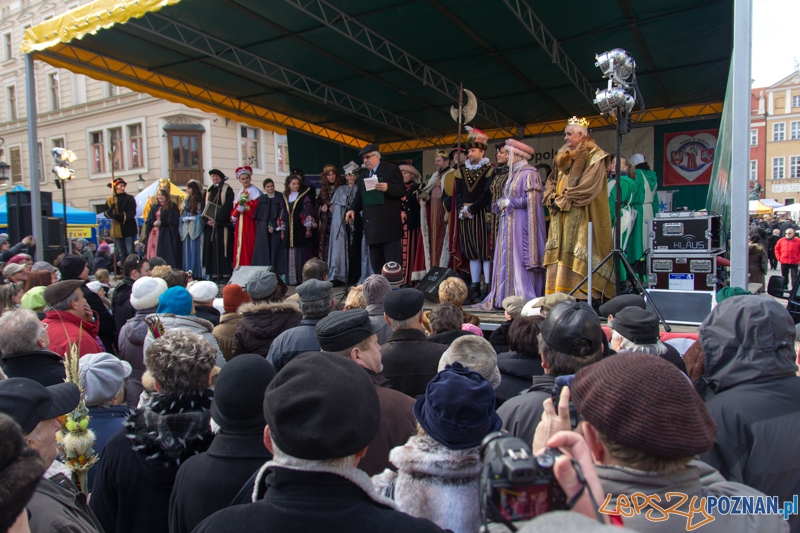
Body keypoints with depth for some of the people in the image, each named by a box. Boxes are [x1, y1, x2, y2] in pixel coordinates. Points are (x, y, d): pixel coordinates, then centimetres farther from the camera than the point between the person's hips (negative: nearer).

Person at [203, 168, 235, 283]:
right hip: (210, 225, 6)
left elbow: (227, 206, -10)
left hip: (222, 224, -6)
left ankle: (225, 274, -6)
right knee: (211, 248, 2)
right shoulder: (208, 191, 18)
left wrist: (216, 219, -16)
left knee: (223, 248, -7)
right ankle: (214, 274, 4)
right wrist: (207, 220, -5)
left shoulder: (227, 190, 0)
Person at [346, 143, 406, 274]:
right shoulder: (362, 175, 18)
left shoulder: (392, 169, 1)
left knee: (393, 262, -4)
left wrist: (388, 187, -25)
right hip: (371, 225, 6)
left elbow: (402, 191, -6)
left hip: (389, 224, -6)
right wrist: (353, 209, 1)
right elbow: (359, 196, 21)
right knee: (376, 262, 10)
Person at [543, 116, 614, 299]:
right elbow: (551, 181, 21)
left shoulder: (594, 157, -3)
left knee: (580, 259, -11)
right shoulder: (564, 157, 21)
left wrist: (562, 201, -12)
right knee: (560, 256, 1)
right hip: (561, 219, 7)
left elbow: (587, 188, -15)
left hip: (582, 218, -7)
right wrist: (551, 198, 0)